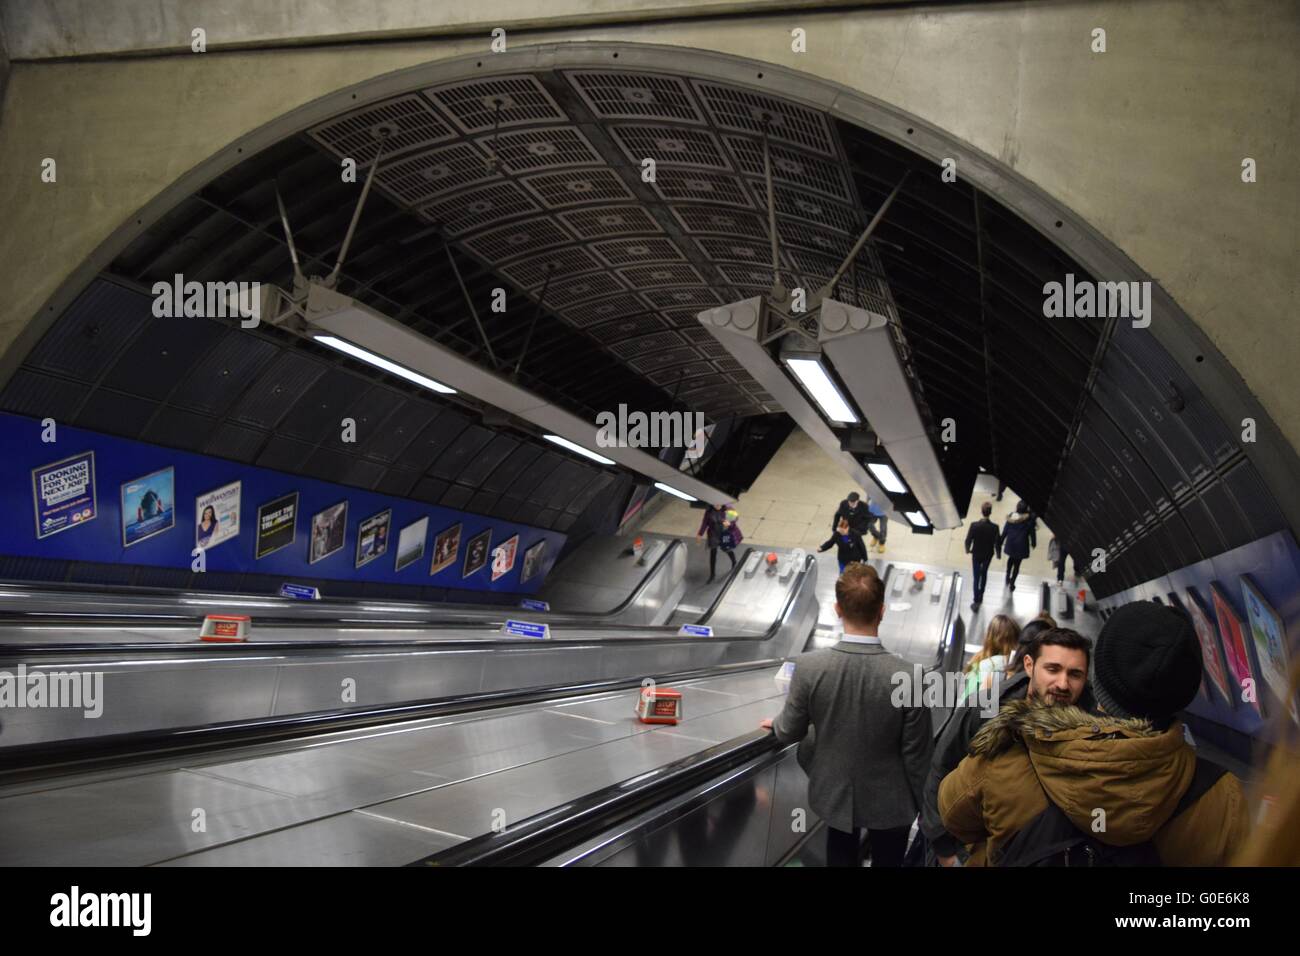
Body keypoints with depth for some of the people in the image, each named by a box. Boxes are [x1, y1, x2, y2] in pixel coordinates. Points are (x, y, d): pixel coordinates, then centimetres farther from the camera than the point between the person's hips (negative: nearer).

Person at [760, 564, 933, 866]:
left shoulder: (809, 667, -24)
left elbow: (791, 732, -9)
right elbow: (916, 755, -17)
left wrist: (777, 725, 15)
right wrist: (921, 806, 1)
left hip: (834, 794, 1)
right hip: (889, 800, -1)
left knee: (840, 858, 26)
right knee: (887, 860, 24)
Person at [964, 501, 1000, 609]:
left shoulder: (974, 525, -26)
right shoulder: (994, 527, -25)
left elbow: (968, 540, -16)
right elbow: (997, 543, -15)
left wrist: (967, 549, 6)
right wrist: (999, 554, 5)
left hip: (976, 554, -1)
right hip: (988, 555, 1)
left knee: (976, 577, 11)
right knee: (984, 574, 26)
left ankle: (976, 602, 13)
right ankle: (981, 595, 44)